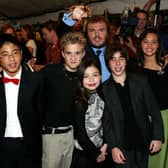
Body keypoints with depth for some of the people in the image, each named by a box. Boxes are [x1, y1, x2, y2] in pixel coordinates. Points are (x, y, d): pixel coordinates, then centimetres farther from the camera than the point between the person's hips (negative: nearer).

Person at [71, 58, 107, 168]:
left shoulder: (101, 97, 0)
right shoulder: (79, 102, -16)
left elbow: (104, 125, 6)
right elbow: (80, 134, -15)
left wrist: (105, 145, -6)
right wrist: (96, 154, -8)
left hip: (100, 151, 5)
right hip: (83, 155, -5)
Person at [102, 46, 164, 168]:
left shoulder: (141, 81, -2)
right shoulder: (105, 89, -5)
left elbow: (154, 110, 0)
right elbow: (106, 121, -4)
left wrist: (158, 137, -5)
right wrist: (113, 147, -10)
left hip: (143, 141, 2)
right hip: (121, 145, -2)